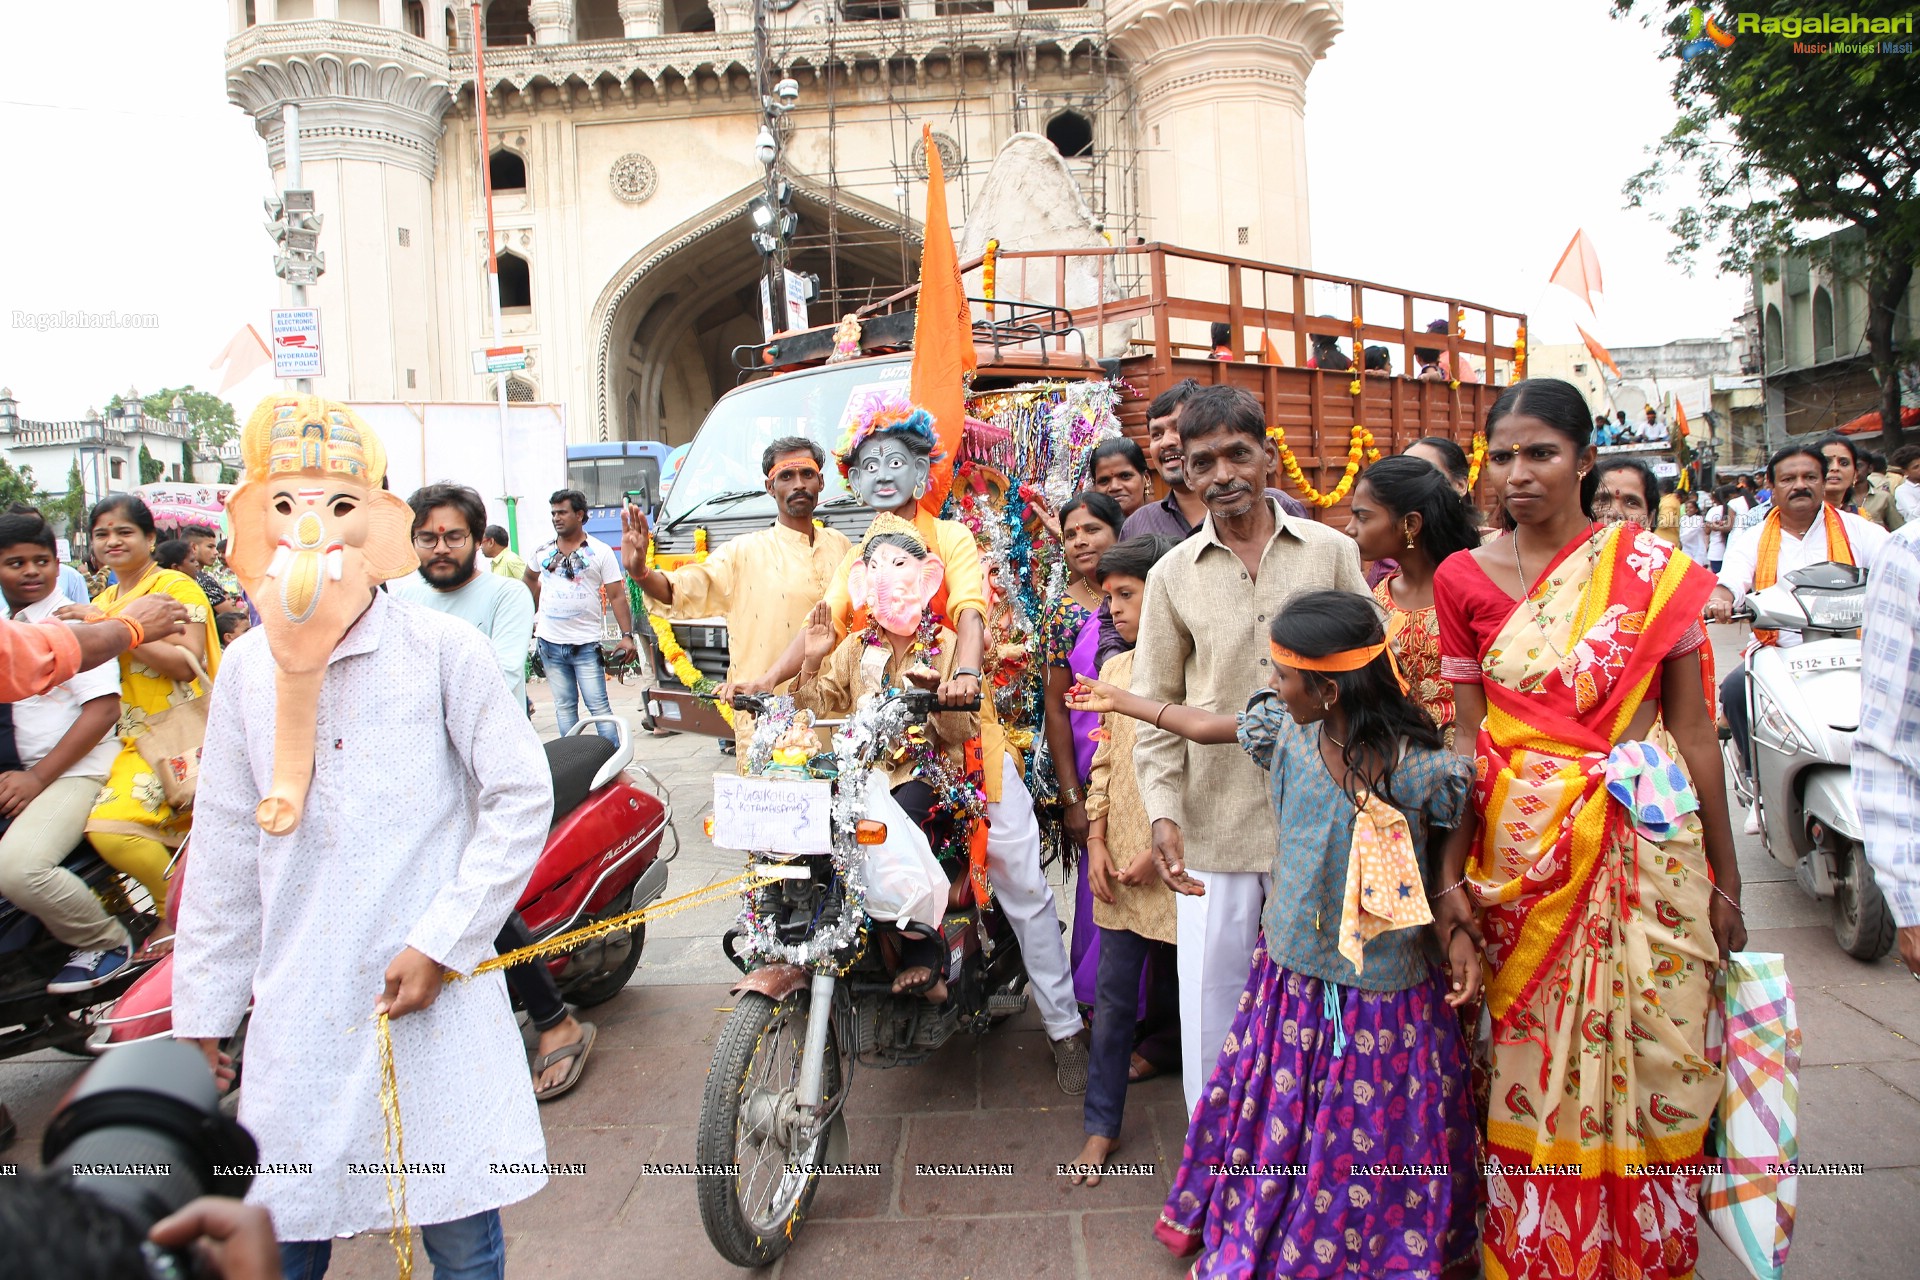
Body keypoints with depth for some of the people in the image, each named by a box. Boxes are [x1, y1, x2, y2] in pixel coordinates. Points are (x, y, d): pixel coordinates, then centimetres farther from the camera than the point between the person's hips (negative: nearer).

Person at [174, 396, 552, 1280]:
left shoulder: (442, 648, -7)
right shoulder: (248, 670, 6)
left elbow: (521, 798, -5)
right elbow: (224, 851, 12)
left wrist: (442, 942, -10)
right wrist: (201, 1010, 14)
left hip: (432, 997, -3)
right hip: (297, 1012, 4)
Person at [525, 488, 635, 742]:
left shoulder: (601, 552, -2)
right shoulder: (543, 551, 8)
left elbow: (617, 596, -6)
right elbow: (529, 580, 28)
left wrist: (627, 636, -15)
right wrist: (530, 617, 21)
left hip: (586, 644, -4)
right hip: (550, 643, 4)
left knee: (598, 705, -6)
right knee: (564, 706, 10)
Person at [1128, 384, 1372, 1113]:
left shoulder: (1331, 551, 2)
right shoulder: (1173, 574, 3)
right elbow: (1156, 705, 4)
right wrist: (1163, 811, -8)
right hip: (1215, 825, 0)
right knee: (1211, 1005, 8)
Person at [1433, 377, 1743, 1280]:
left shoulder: (1654, 570, -1)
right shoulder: (1466, 579, 1)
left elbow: (1694, 733, 1)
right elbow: (1469, 739, 2)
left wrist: (1723, 878, 3)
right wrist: (1452, 873, -4)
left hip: (1646, 848, 0)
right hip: (1522, 851, 1)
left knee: (1650, 1060, 8)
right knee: (1534, 1068, 9)